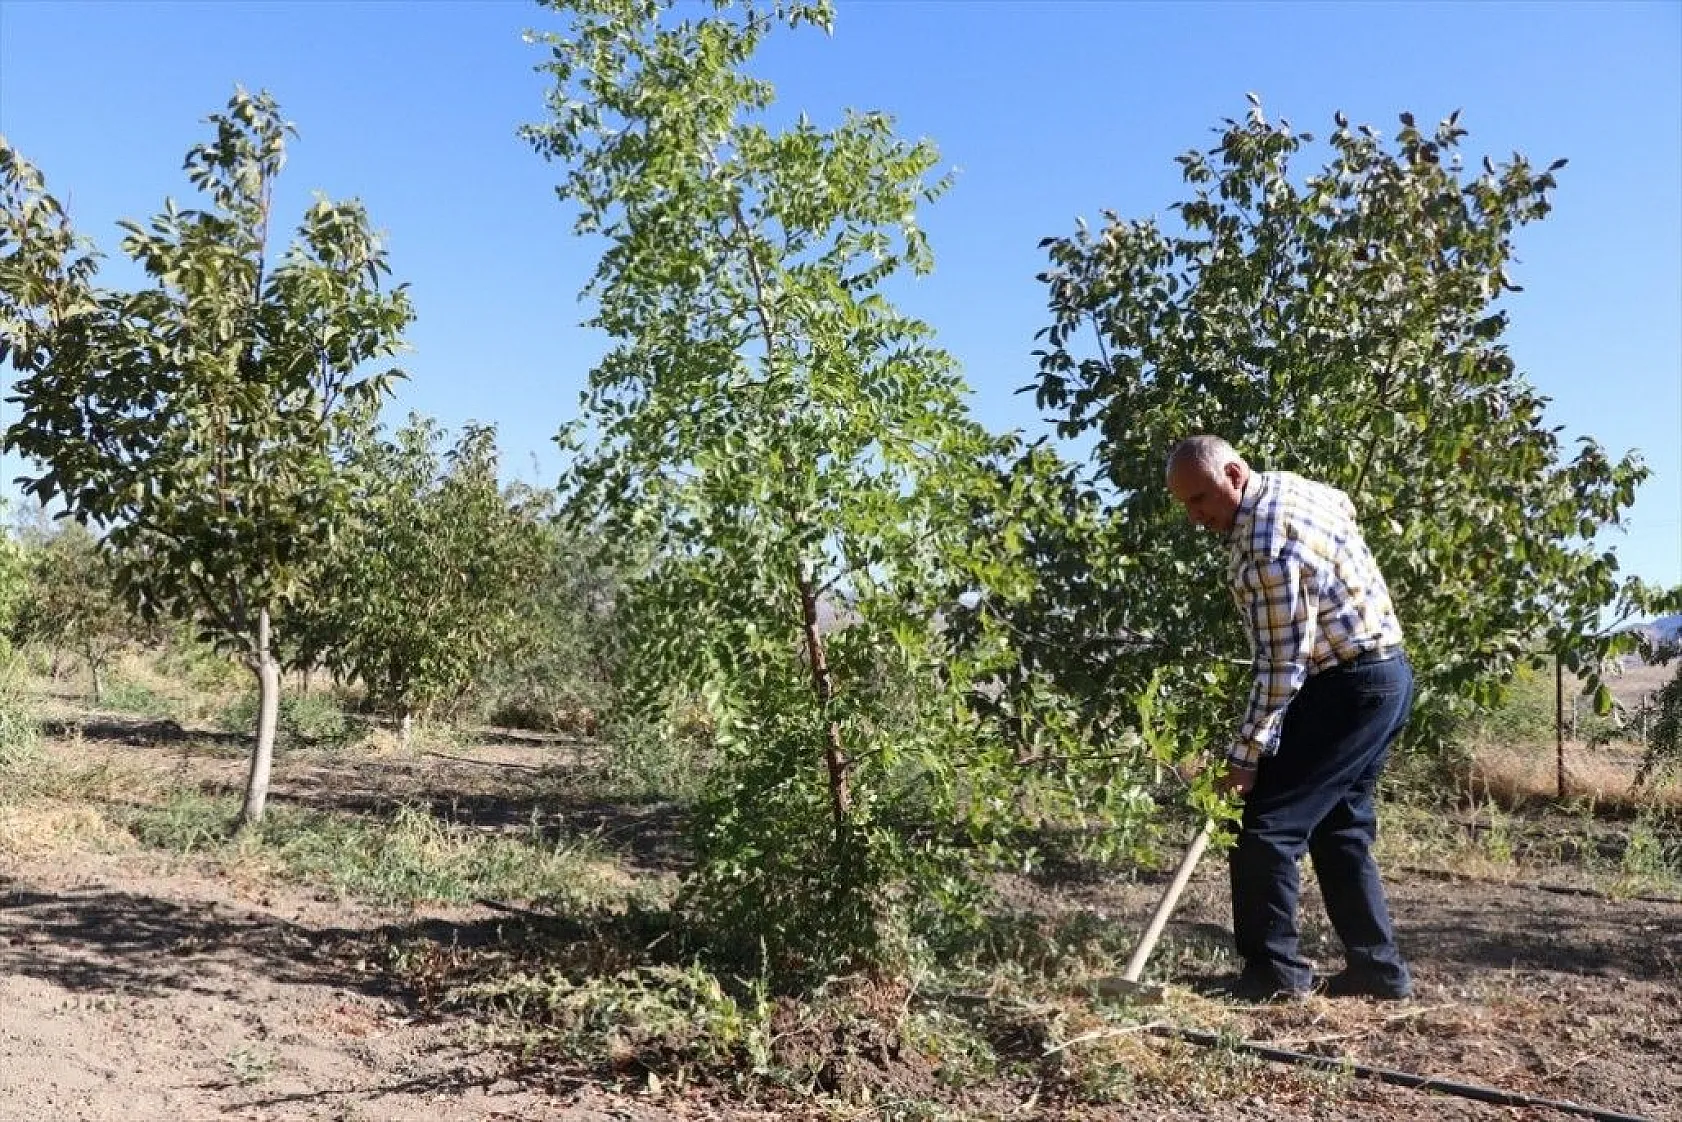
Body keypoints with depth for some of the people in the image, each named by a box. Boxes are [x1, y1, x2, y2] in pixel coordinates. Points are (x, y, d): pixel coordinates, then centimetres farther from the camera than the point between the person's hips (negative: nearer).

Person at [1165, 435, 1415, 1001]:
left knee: (1269, 825, -7)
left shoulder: (1264, 548, -24)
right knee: (1340, 828, 16)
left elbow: (1282, 665, -23)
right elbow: (1346, 508, 31)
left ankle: (1274, 972, -1)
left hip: (1349, 688, -11)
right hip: (1387, 676, 11)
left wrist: (1246, 754, -18)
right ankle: (1378, 968, 21)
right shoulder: (1292, 485, 6)